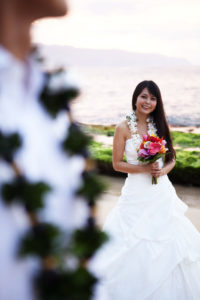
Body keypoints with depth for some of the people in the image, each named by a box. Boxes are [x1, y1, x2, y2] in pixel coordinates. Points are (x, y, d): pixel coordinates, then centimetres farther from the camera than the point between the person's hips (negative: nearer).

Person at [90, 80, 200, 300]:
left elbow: (171, 158, 11)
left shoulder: (159, 125, 6)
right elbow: (117, 164, -5)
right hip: (137, 193, -3)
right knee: (135, 246, 2)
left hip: (162, 190, 3)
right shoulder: (124, 128, -5)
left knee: (168, 242, 6)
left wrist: (163, 170, -10)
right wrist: (144, 169, -15)